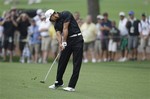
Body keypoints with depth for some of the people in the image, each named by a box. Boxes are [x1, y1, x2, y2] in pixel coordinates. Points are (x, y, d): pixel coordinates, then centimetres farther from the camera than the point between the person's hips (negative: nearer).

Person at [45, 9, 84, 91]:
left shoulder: (66, 14, -11)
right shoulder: (56, 24, 10)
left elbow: (65, 29, -15)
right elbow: (59, 34, -4)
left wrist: (64, 42, -17)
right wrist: (60, 44, -24)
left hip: (77, 39, -8)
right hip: (68, 41, 8)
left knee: (76, 64, -6)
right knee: (62, 61, 9)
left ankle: (72, 86, -9)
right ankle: (59, 82, 23)